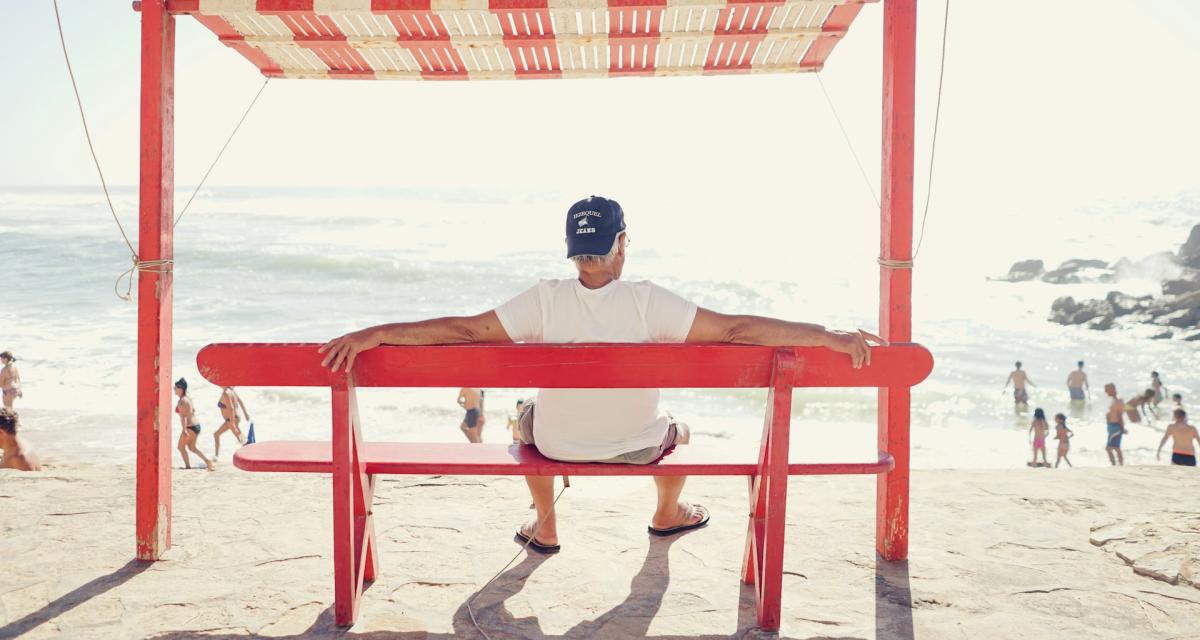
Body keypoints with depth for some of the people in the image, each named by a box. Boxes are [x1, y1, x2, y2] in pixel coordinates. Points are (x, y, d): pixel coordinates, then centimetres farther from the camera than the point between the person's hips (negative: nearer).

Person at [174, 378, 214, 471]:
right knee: (192, 447, 18)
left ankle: (188, 466, 12)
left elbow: (183, 415, -25)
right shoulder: (188, 398, 11)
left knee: (181, 446, 8)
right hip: (196, 425, 9)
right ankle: (207, 460, 8)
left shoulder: (182, 401, -17)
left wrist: (184, 429, -31)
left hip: (190, 427, -9)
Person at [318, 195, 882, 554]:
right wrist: (832, 337, -21)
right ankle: (668, 513, 57)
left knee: (527, 418, 36)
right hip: (639, 447, 0)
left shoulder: (545, 301, -22)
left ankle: (544, 526, 45)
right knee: (676, 426, 34)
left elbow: (463, 329, -21)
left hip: (557, 445, 1)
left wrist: (369, 335, -16)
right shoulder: (649, 303, -25)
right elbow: (735, 329, -26)